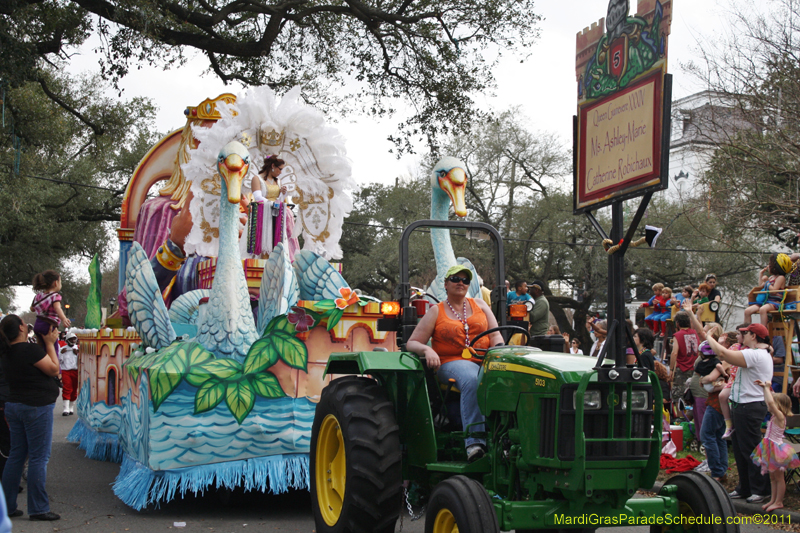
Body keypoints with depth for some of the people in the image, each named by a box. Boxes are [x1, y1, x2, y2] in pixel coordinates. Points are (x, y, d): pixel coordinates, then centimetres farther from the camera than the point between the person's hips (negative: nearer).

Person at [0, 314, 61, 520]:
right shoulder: (31, 350, -18)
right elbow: (54, 369, -9)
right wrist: (50, 343, -4)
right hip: (36, 408, -8)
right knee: (39, 457, -3)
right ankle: (38, 509, 0)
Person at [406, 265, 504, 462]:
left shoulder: (480, 305, 22)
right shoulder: (436, 312, 13)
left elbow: (496, 335, 14)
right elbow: (412, 343, 7)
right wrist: (427, 350, -16)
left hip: (484, 361, 3)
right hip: (451, 362, -3)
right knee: (471, 380, -39)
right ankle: (474, 442, -46)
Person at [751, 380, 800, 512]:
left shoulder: (780, 417, -19)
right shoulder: (775, 416, 6)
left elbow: (770, 402, -34)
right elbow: (769, 401, 20)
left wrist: (767, 388, -25)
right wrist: (764, 388, 16)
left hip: (777, 450, -9)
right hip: (771, 450, 9)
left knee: (778, 477, 2)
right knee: (772, 477, 15)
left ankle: (778, 502, 10)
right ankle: (773, 500, 24)